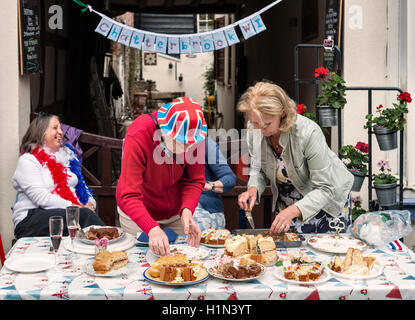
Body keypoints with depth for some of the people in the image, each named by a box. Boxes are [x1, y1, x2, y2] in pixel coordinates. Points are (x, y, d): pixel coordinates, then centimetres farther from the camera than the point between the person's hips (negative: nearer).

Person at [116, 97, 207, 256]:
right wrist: (152, 229, -49)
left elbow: (195, 180, -13)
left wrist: (187, 211, -32)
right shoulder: (137, 137, -34)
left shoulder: (195, 136, -23)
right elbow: (129, 196, -35)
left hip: (176, 211, 3)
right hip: (138, 213, -3)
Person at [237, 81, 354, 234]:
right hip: (286, 201, 4)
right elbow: (258, 170, -2)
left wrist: (293, 211, -43)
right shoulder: (254, 130, -19)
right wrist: (253, 189, -24)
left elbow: (325, 189, -30)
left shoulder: (309, 133, -34)